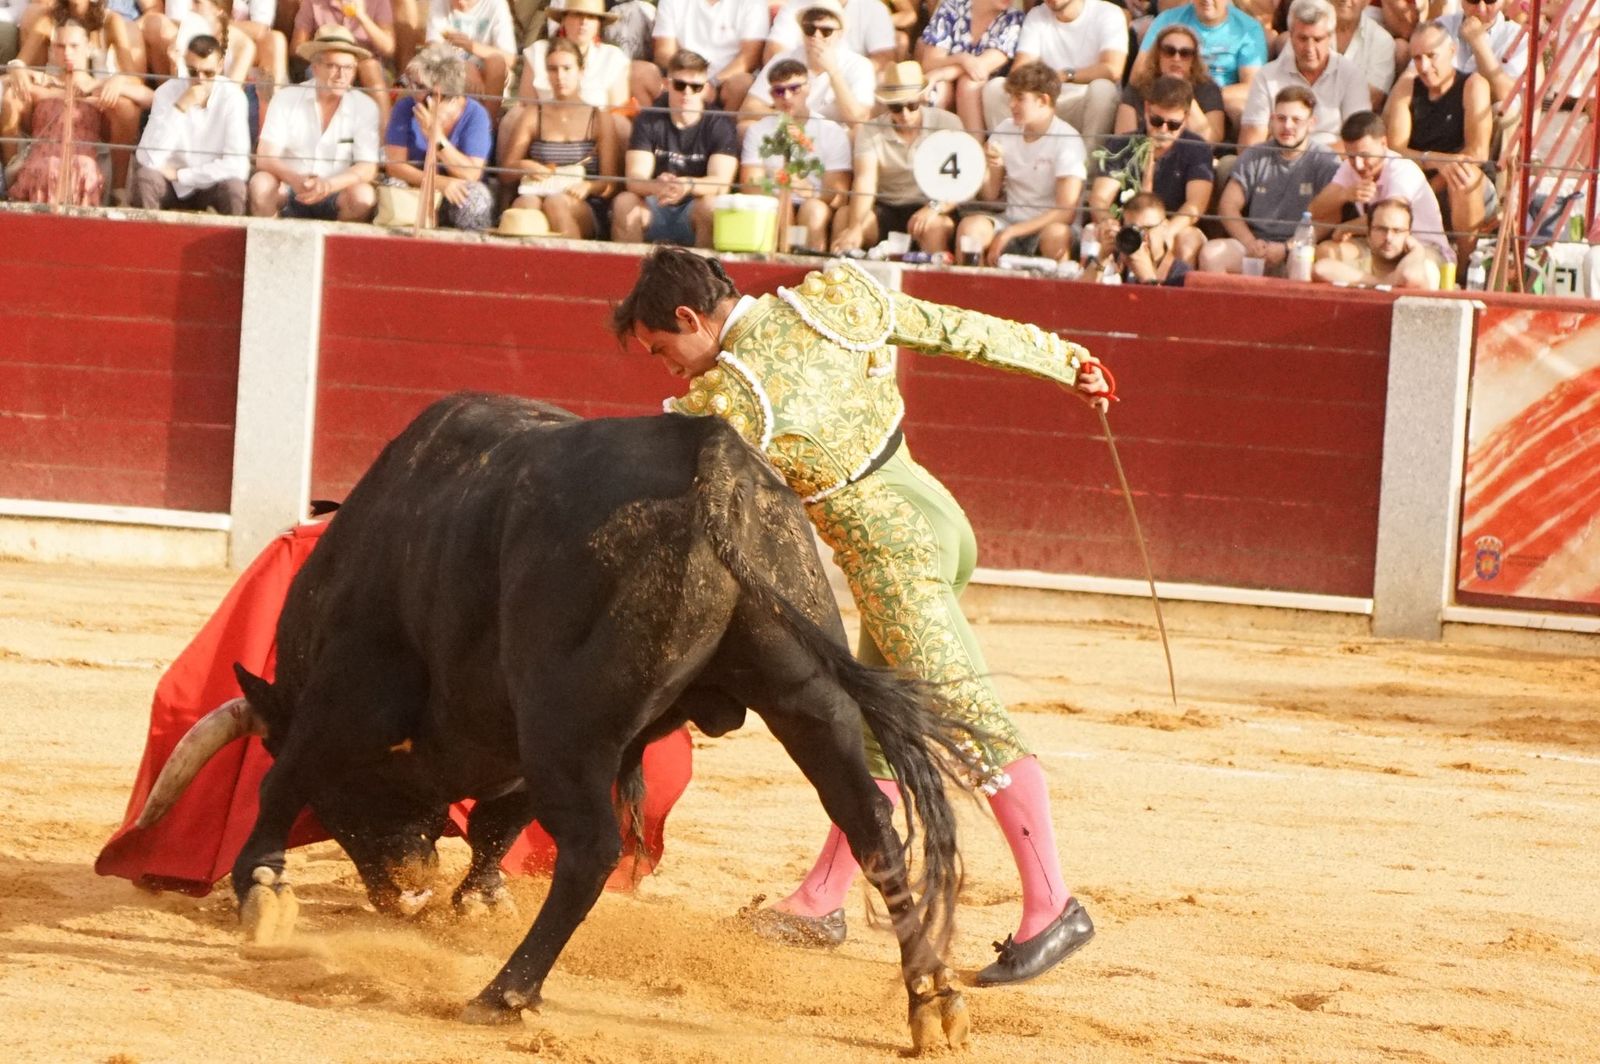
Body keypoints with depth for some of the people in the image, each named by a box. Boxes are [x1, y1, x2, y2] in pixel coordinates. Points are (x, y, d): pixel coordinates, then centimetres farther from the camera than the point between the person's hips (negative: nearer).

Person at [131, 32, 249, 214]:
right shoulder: (167, 92, -13)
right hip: (173, 187, 1)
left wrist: (179, 175, -18)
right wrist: (180, 108, -29)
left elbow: (237, 165, -21)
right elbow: (148, 159, -23)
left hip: (213, 186, -1)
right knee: (145, 178, -30)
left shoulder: (232, 97, -15)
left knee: (233, 188, -32)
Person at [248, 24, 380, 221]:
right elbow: (265, 158, -11)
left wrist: (328, 185, -29)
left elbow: (367, 168, -8)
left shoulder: (365, 107, -3)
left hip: (335, 197, 0)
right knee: (261, 183, -31)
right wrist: (295, 179, -33)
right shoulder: (286, 99, -3)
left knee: (363, 195, -30)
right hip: (287, 194, 0)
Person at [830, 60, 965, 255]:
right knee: (844, 217, -25)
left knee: (935, 225, -35)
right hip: (885, 211, 2)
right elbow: (865, 181, -18)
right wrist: (855, 228, -37)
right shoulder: (871, 132, -2)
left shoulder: (947, 124, -5)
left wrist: (934, 208, -35)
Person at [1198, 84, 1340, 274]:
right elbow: (1228, 206, 9)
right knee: (1211, 253, -26)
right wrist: (1250, 243, -10)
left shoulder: (1326, 163, 4)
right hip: (1254, 244, 3)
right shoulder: (1254, 157, 16)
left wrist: (1287, 248, -15)